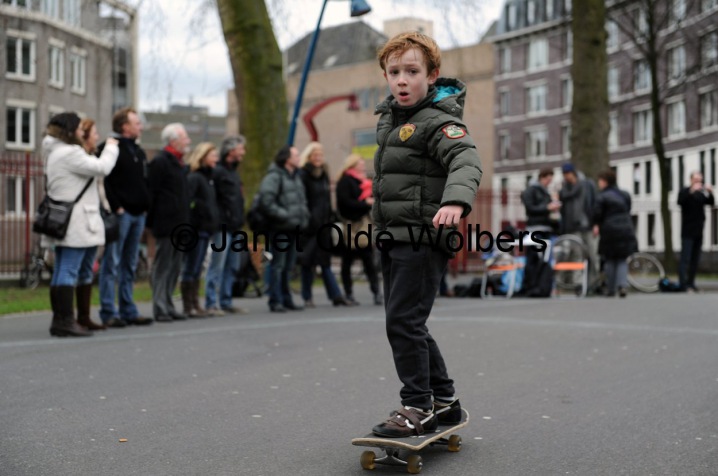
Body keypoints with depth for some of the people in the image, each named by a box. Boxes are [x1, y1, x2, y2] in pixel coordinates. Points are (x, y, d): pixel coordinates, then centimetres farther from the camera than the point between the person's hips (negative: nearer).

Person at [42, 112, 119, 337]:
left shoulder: (56, 152, 23)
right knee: (69, 272, -11)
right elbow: (102, 167, -15)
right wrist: (111, 147, -1)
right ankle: (65, 321, -11)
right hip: (74, 224, -11)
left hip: (63, 223, 11)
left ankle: (60, 320, 13)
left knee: (62, 272, 10)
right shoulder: (69, 153, -12)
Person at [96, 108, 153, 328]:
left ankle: (129, 311, 17)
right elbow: (103, 181, -15)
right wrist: (115, 206, -19)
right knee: (112, 264, -5)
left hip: (138, 214, 8)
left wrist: (145, 206, 11)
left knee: (130, 266, 12)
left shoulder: (139, 151, 19)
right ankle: (109, 313, -3)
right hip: (120, 214, -8)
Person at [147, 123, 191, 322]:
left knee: (174, 268, 12)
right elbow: (151, 193, -15)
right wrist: (152, 222, -17)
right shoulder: (159, 162, -10)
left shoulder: (178, 163, 19)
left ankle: (168, 306, 19)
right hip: (165, 225, -9)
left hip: (178, 226, 9)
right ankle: (160, 308, 0)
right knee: (162, 267, -4)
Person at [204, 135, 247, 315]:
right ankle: (211, 303, -2)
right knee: (217, 266, -6)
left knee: (232, 267, 12)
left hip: (234, 227, 9)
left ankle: (226, 302, 19)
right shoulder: (218, 171, -11)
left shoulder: (233, 171, 19)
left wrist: (239, 219, 17)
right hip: (222, 226, -9)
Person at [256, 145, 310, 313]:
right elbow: (266, 201, -19)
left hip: (294, 228, 8)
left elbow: (302, 199, 26)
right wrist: (284, 215, -19)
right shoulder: (274, 176, -11)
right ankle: (276, 301, -1)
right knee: (278, 265, -5)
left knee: (288, 266, 13)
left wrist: (304, 216, 9)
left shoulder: (296, 176, 18)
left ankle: (286, 300, 21)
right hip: (279, 228, -8)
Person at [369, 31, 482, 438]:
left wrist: (455, 201, -50)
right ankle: (444, 400, 25)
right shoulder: (390, 117, 14)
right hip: (394, 237, 9)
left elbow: (467, 163, -31)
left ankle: (419, 408, 0)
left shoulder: (440, 122, -13)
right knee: (406, 323, 13)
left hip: (424, 238, -9)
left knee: (404, 321, -12)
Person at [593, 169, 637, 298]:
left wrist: (596, 225, 2)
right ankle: (622, 285, -9)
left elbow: (597, 213, -13)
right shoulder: (625, 195, 13)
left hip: (609, 231, -5)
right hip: (626, 231, 5)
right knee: (622, 260, 10)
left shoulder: (602, 196, -9)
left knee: (610, 260, 5)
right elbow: (628, 210, 16)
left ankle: (610, 289, 8)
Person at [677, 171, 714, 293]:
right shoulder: (685, 191, -1)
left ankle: (691, 283, 12)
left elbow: (711, 203, 6)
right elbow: (680, 201, -20)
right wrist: (691, 191, -30)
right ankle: (683, 284, -16)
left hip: (698, 232, 6)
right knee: (685, 259, -11)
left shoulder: (701, 193, 16)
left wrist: (710, 192, -11)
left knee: (695, 260, 7)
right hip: (688, 232, -6)